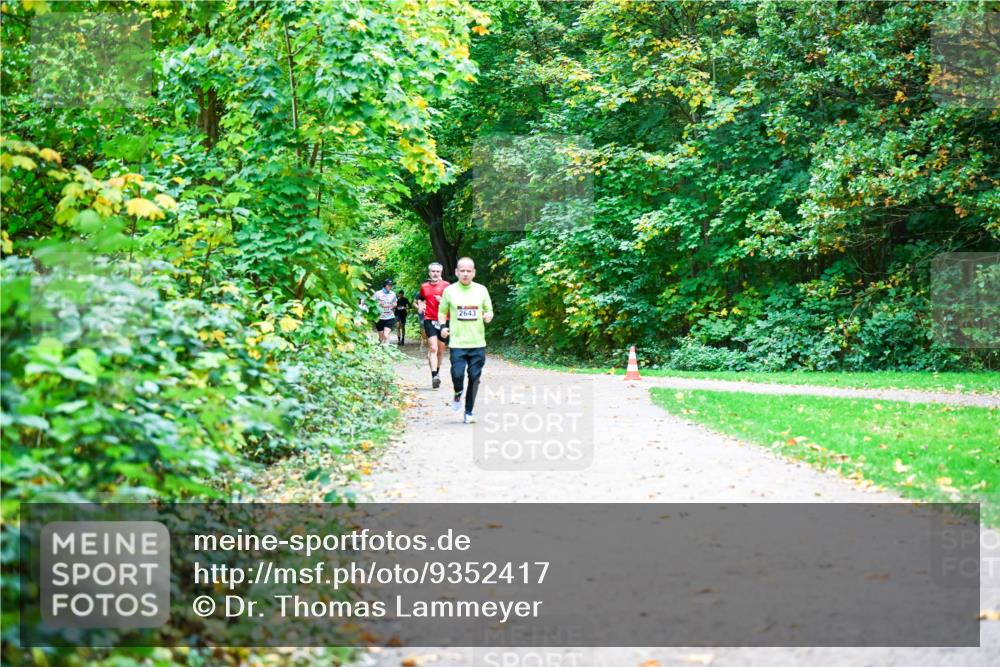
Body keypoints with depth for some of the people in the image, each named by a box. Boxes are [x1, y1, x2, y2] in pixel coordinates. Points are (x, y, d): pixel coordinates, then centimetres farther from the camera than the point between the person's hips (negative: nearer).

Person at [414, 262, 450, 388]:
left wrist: (442, 301, -20)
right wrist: (420, 305, 9)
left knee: (441, 349, 11)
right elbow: (420, 297, 29)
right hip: (429, 320, 0)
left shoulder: (446, 285, 0)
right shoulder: (424, 286, 8)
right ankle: (434, 376, -24)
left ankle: (437, 372, 30)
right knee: (433, 348, -15)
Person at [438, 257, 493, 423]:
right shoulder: (449, 290, 3)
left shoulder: (481, 290, 6)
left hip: (478, 343, 1)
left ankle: (469, 413, 15)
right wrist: (443, 326, -5)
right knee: (457, 374, -14)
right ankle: (458, 393, 21)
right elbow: (442, 312, 13)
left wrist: (488, 316, -8)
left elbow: (489, 311, 15)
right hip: (457, 343, -1)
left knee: (474, 377, 2)